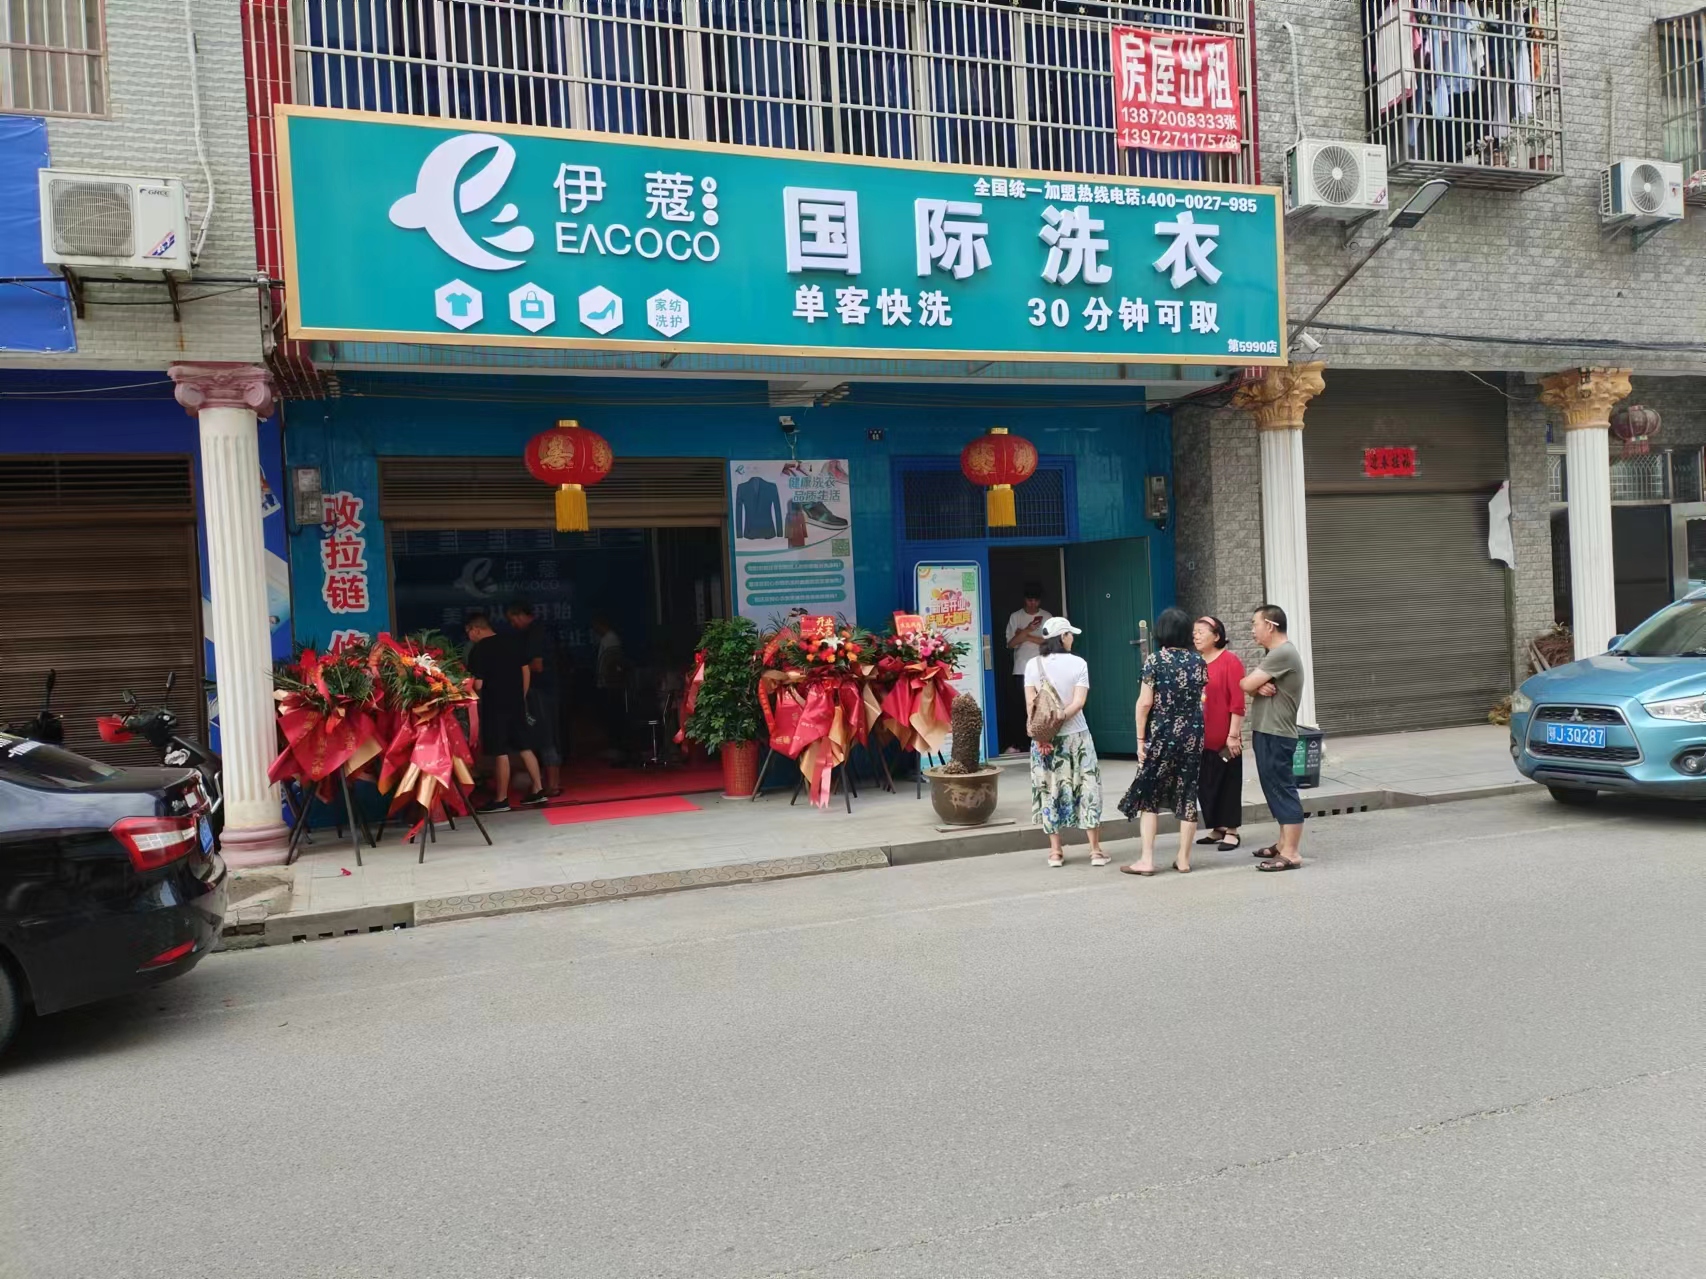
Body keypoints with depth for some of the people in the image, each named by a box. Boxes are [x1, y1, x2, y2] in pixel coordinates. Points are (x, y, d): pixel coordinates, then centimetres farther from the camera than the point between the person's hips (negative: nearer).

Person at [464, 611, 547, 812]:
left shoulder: (478, 650, -12)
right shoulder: (512, 642, 8)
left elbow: (478, 684, -14)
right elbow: (526, 671, 11)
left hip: (495, 706, -7)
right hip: (516, 703, 7)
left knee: (500, 753, -1)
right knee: (525, 747, 12)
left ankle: (501, 799, 5)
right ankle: (537, 790, 15)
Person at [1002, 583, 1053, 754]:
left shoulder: (1047, 616, 4)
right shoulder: (1015, 617, 3)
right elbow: (1011, 643, -4)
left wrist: (1026, 636, -9)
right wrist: (1028, 630, -17)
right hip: (1022, 669, 0)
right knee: (1019, 706, -2)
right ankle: (1015, 743, 2)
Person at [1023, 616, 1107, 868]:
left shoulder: (1033, 665, -2)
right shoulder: (1078, 663, -5)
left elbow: (1030, 704, -6)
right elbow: (1079, 702, -14)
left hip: (1043, 737, 1)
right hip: (1076, 736, -1)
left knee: (1049, 791, 8)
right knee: (1087, 789, 7)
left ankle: (1055, 852, 11)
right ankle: (1096, 850, 9)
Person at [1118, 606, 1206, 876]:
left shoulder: (1154, 660, -9)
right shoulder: (1198, 662, 5)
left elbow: (1145, 703, -11)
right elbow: (1202, 702, 10)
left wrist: (1140, 738, -6)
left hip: (1161, 735, -4)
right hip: (1192, 735, 4)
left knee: (1149, 796, 5)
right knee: (1187, 796, 8)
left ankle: (1147, 860, 2)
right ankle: (1183, 859, 13)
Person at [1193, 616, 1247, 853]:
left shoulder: (1230, 661, -8)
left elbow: (1237, 701, -12)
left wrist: (1233, 734, -15)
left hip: (1224, 738, -6)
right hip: (1200, 738, 6)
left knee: (1228, 783, 4)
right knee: (1205, 784, 11)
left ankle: (1231, 831, 14)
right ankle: (1217, 829, 24)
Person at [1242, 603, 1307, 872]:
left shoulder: (1283, 653, -18)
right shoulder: (1271, 653, 16)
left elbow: (1246, 684, -19)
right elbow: (1253, 686, 12)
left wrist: (1249, 682, 4)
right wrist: (1259, 687, -11)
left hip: (1275, 735, -10)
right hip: (1266, 732, 10)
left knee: (1282, 791, -8)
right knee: (1276, 790, 16)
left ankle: (1291, 854, -7)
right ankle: (1284, 844, 25)